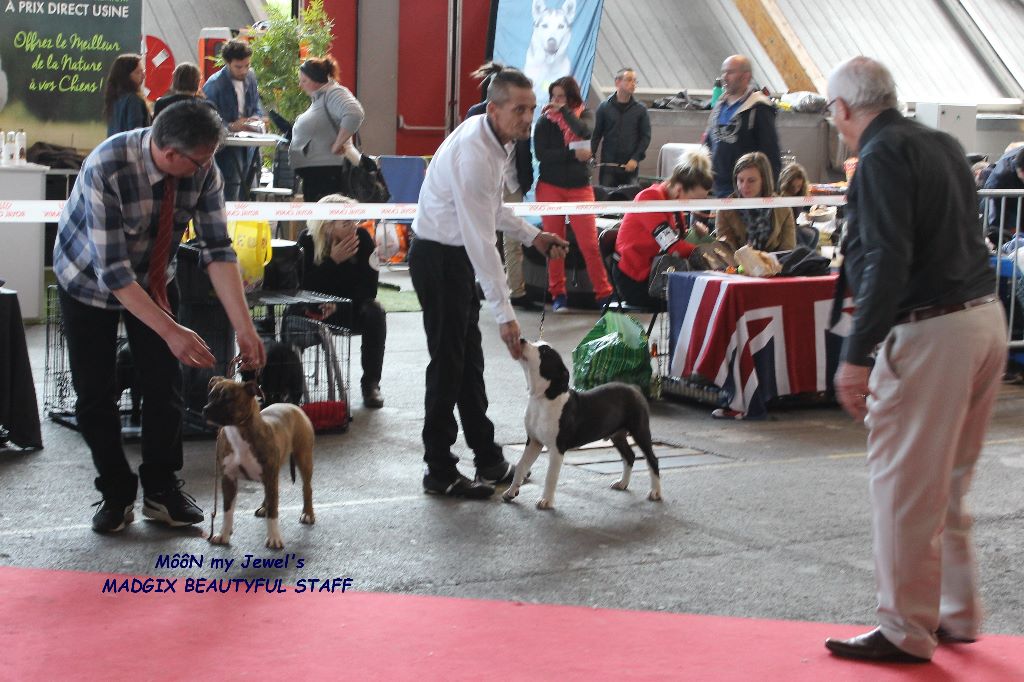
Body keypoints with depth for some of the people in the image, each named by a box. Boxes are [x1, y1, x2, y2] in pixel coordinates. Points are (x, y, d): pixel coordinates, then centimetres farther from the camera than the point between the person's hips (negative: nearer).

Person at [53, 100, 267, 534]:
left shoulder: (204, 170, -25)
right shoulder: (106, 169, -38)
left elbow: (218, 250, -21)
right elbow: (113, 270, -36)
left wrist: (244, 328, -29)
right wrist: (171, 331, -40)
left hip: (154, 277, 3)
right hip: (89, 278, -3)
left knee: (164, 384, -2)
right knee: (94, 393, -1)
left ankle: (161, 489, 14)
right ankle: (116, 493, 16)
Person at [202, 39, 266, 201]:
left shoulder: (250, 76, 8)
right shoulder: (214, 84, -14)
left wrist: (257, 118, -3)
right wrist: (231, 126, -27)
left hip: (248, 144, 7)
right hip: (226, 147, -7)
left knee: (244, 195, 12)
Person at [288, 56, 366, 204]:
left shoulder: (333, 93, -11)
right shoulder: (318, 98, 19)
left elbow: (354, 114, -30)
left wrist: (338, 145, -23)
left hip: (329, 172, -10)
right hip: (313, 173, 10)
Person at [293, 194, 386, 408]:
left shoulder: (362, 237, -15)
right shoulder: (307, 240, -15)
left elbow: (369, 288, -17)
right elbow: (304, 286, -21)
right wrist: (333, 261, -29)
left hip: (352, 308, 1)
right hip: (317, 311, -1)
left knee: (374, 313, -31)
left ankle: (371, 384, -18)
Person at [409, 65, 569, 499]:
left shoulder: (495, 139, 1)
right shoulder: (474, 154, -29)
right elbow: (480, 239, -32)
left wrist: (532, 236, 5)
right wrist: (504, 314, -32)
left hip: (456, 254, 10)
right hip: (438, 256, -10)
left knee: (469, 357, 16)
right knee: (448, 362, -3)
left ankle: (488, 459, 26)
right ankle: (439, 472, 7)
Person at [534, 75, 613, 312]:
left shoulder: (584, 115, 4)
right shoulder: (545, 121, 0)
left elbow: (585, 132, -19)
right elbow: (541, 154, -12)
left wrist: (564, 110, -14)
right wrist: (573, 154, -16)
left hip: (580, 187, 0)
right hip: (550, 187, 0)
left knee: (590, 243, -6)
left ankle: (604, 293, -1)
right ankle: (558, 294, 11)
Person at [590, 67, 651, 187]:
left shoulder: (640, 110, 5)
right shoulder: (604, 107, 4)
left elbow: (646, 136, 4)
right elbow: (596, 134, 6)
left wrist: (636, 158, -7)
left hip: (630, 167, 0)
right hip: (608, 165, 0)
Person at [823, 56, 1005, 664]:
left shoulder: (882, 156, -11)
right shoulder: (942, 145, 16)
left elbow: (888, 262, -20)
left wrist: (856, 356, -21)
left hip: (930, 331, -9)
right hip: (986, 318, 9)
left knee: (904, 483, 0)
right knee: (949, 482, 19)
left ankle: (907, 631, 7)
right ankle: (957, 614, 28)